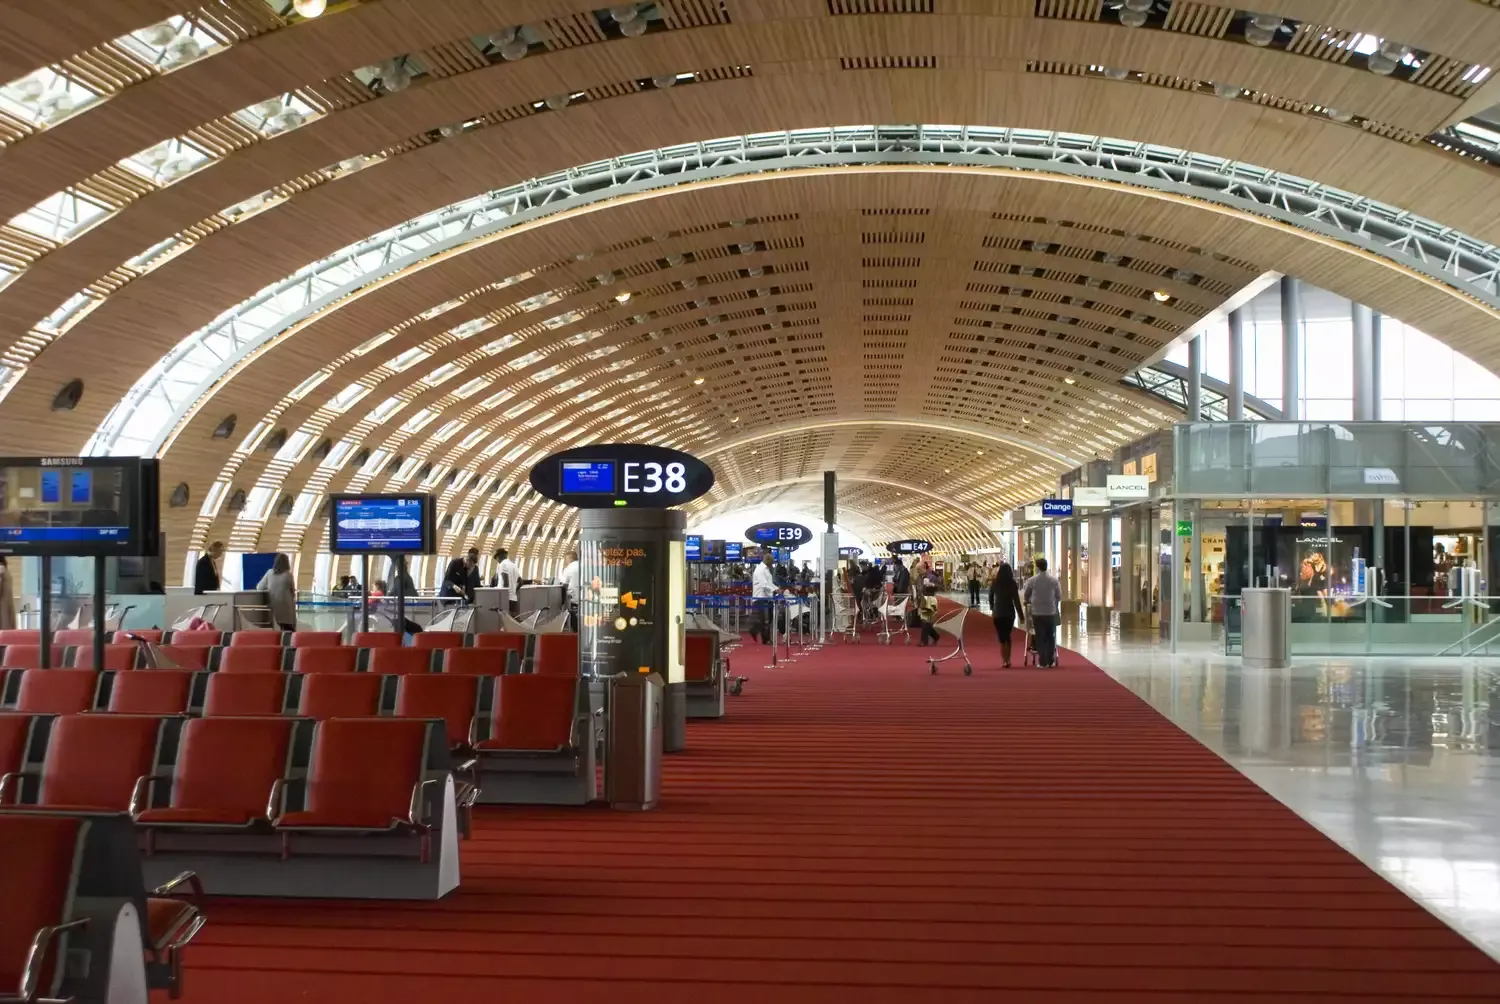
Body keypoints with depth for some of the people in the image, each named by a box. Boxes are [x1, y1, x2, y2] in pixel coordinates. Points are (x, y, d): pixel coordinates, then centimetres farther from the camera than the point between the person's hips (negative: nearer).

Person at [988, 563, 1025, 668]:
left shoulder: (994, 583, -3)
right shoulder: (1012, 583, -7)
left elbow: (990, 597, 10)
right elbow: (1016, 600, -8)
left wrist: (992, 609, 27)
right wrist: (1021, 615, -2)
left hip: (998, 613, -1)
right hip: (1010, 612, 1)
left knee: (1002, 637, 2)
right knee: (1007, 636, 16)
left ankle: (1005, 660, -8)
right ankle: (1008, 659, 15)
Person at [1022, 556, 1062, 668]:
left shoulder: (1032, 580, -6)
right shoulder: (1054, 579, -3)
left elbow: (1026, 596, 7)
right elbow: (1059, 596, 4)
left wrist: (1029, 602, 28)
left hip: (1037, 612, -1)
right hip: (1051, 612, 1)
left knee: (1040, 638, 3)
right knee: (1051, 637, 10)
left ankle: (1043, 662, 2)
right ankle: (1051, 661, 11)